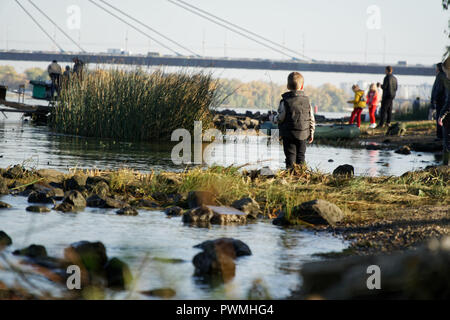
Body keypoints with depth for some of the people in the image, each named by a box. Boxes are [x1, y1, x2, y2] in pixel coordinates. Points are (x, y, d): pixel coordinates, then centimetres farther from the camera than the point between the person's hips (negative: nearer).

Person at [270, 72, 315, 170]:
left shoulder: (285, 101, -12)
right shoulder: (307, 100, 1)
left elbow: (280, 118, -10)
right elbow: (311, 119, 4)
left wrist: (272, 118, 11)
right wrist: (311, 133, 13)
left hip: (289, 134, -3)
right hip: (303, 134, 3)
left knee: (290, 155, 0)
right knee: (300, 155, 11)